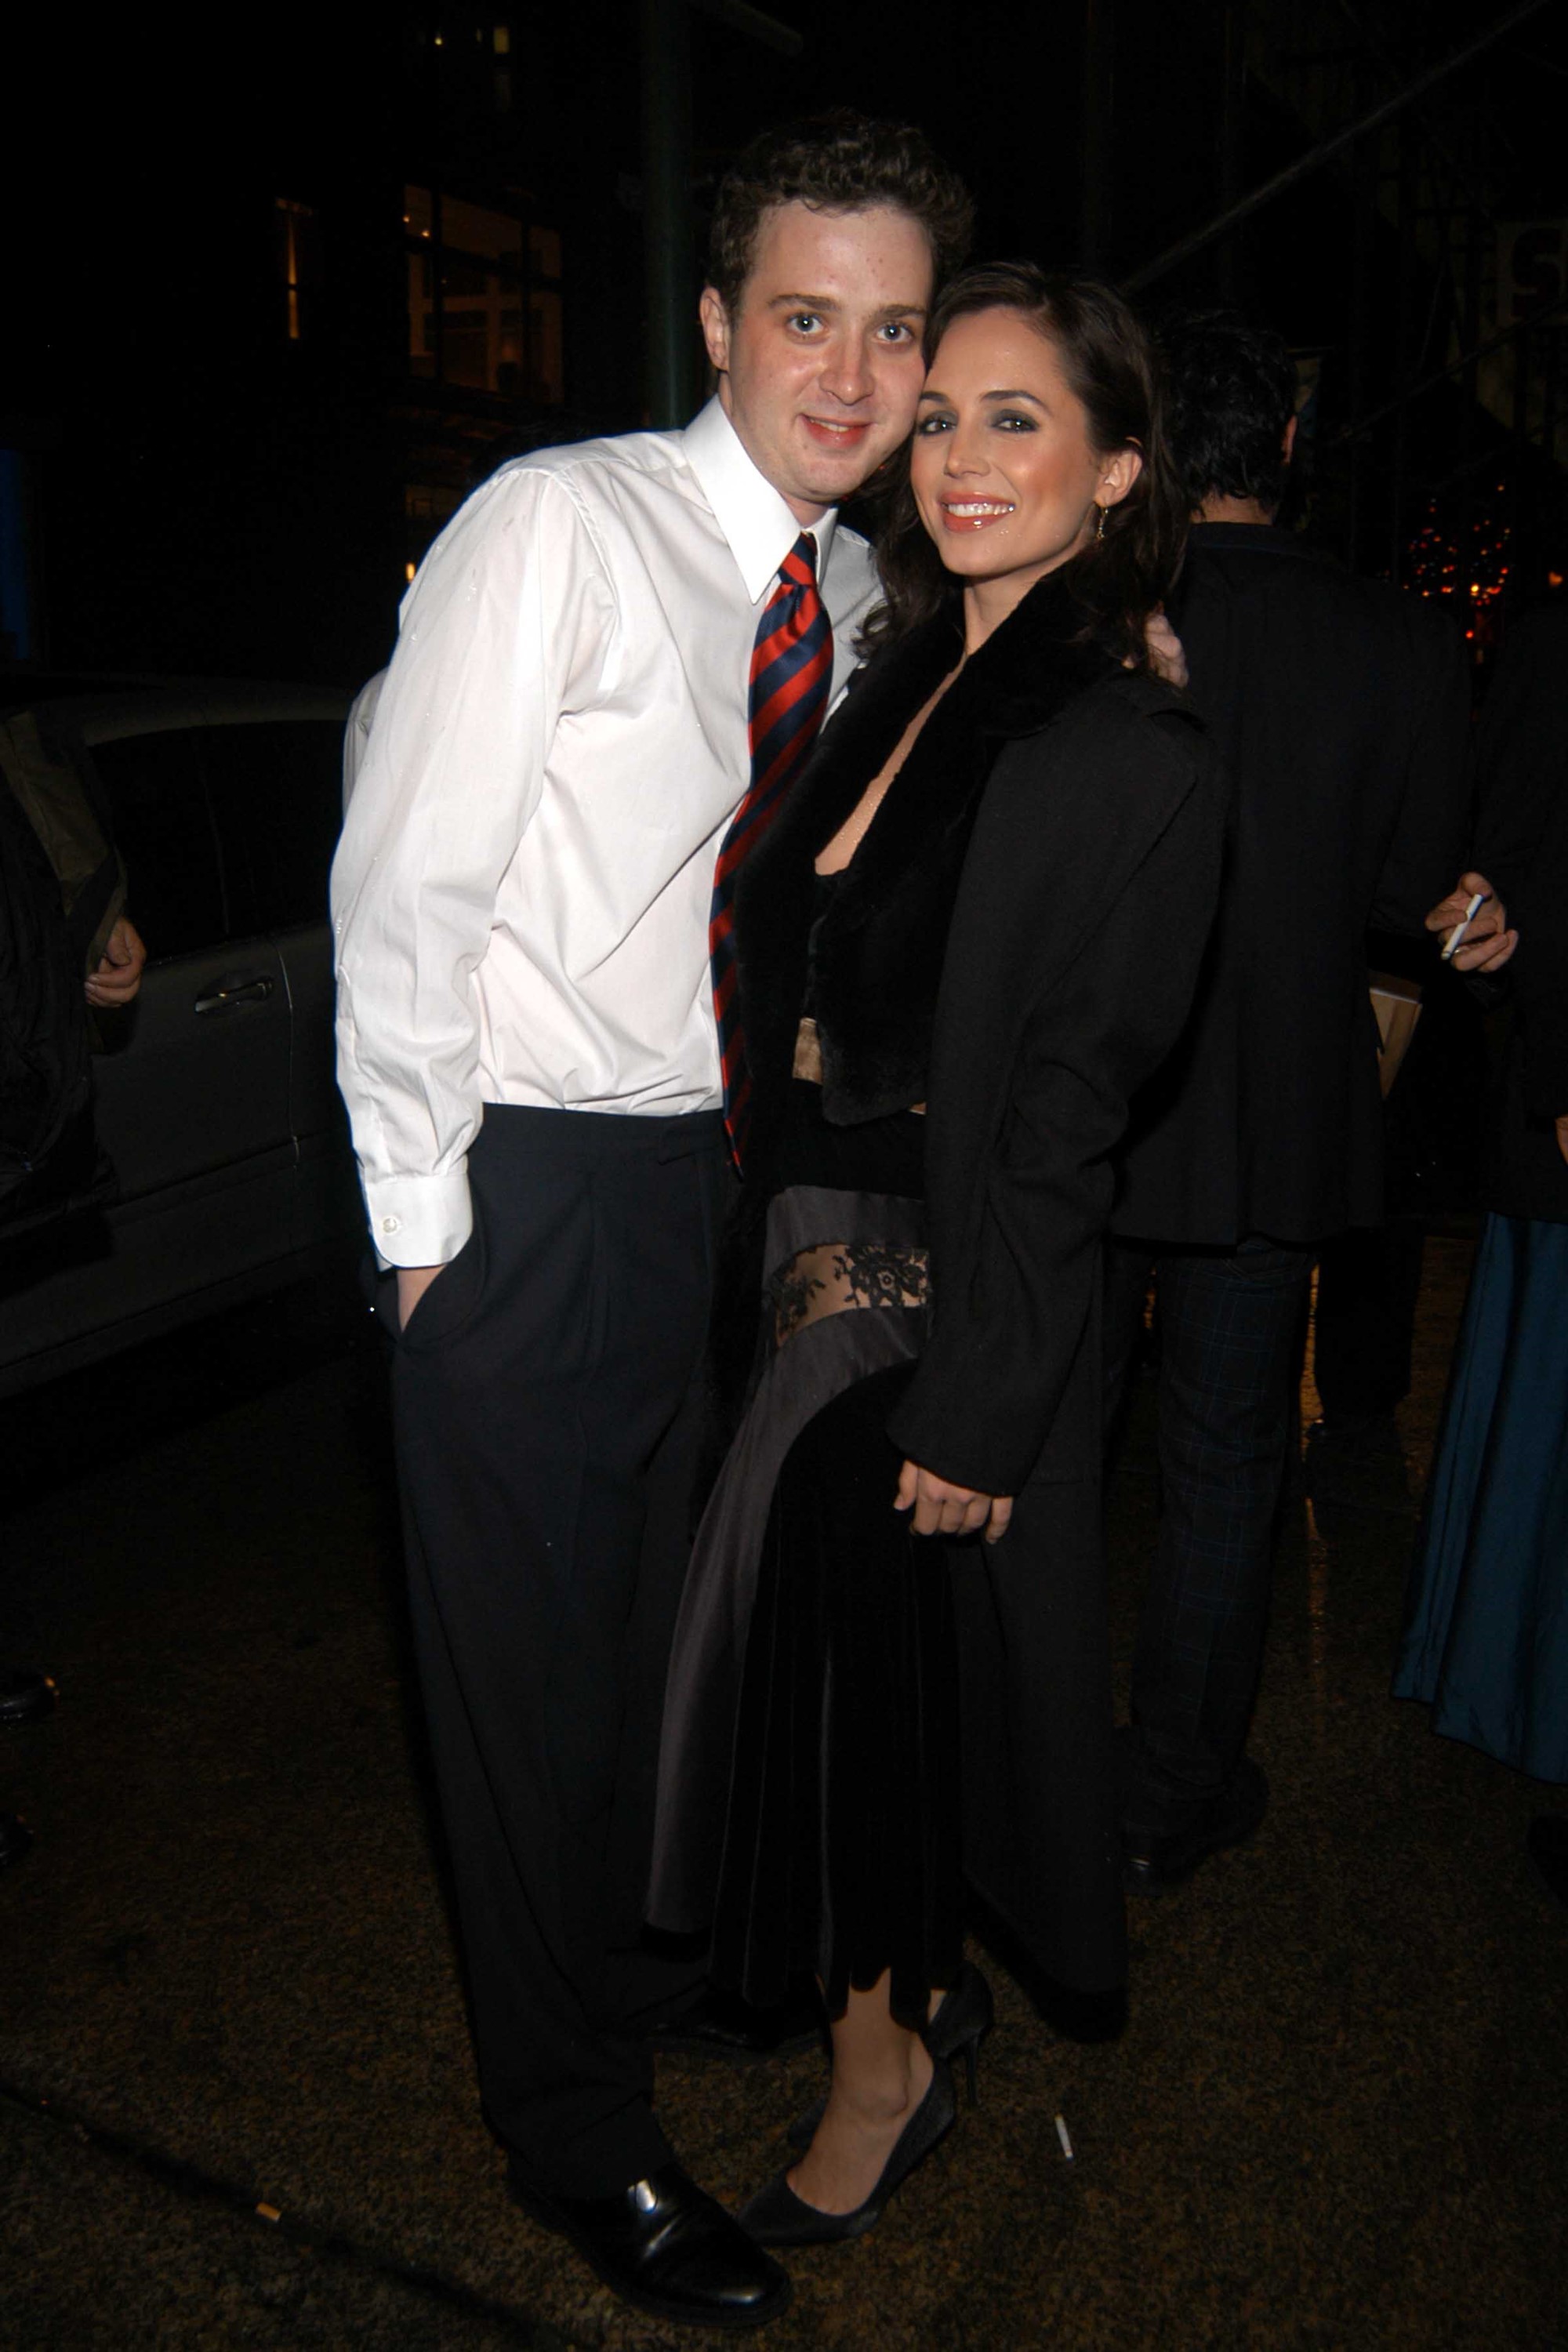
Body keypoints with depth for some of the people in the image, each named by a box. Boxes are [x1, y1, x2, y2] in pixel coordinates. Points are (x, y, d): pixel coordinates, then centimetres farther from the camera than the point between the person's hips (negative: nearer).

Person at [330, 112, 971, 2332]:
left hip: (719, 1160, 7)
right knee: (537, 1650, 6)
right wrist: (426, 1215, -14)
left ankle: (656, 1951, 49)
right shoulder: (558, 524, -14)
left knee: (676, 1601, 22)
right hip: (527, 1180, -6)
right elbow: (404, 882, -16)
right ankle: (574, 2124, 29)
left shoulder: (853, 589, 7)